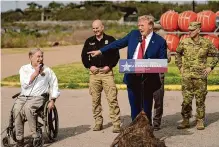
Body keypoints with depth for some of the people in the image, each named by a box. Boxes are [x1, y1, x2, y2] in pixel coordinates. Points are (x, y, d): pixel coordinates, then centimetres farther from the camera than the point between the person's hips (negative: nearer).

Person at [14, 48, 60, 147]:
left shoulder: (47, 70, 14)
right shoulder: (24, 69, 13)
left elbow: (54, 85, 16)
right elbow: (25, 84, -2)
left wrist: (52, 100, 6)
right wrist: (35, 73, -6)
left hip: (38, 97, -2)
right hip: (23, 96, 2)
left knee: (28, 108, -35)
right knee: (16, 109, -31)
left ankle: (36, 137, -31)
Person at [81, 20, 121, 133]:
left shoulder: (110, 40, 4)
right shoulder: (89, 41, 11)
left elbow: (116, 55, 3)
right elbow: (84, 56, 14)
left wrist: (109, 66, -8)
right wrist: (89, 66, 0)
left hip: (107, 72, -3)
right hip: (94, 72, 3)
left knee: (112, 99, -9)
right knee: (95, 99, 5)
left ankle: (116, 124, -7)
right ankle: (98, 122, 16)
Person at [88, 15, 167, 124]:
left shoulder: (160, 41, -5)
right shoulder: (134, 34, 7)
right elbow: (118, 43, 15)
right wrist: (100, 51, 15)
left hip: (147, 80, -3)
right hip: (132, 78, 4)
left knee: (146, 110, 5)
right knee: (134, 109, 10)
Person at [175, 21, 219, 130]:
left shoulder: (206, 43, -3)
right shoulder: (184, 43, 1)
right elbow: (178, 54, 18)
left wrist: (210, 67, 1)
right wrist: (180, 66, 10)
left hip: (201, 76, -1)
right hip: (187, 76, 1)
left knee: (200, 100, 5)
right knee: (186, 99, 1)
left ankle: (200, 121, 15)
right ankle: (185, 121, 12)